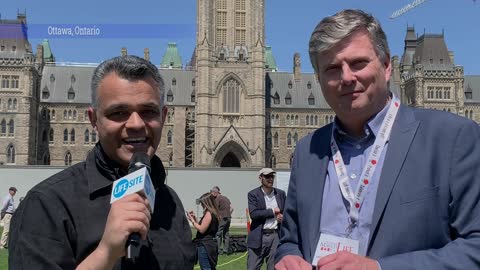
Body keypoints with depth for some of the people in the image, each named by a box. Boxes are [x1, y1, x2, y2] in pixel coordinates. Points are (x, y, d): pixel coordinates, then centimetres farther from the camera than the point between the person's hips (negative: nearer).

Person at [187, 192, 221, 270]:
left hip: (205, 245, -10)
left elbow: (201, 229, -18)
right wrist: (195, 219, 13)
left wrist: (192, 220, -8)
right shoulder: (214, 213, 13)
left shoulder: (208, 213, -16)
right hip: (211, 244, 10)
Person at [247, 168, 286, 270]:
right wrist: (272, 211, -9)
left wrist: (283, 217, -5)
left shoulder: (281, 194, 10)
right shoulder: (253, 194, -1)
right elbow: (253, 214, -14)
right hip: (258, 237, -3)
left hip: (276, 236, 3)